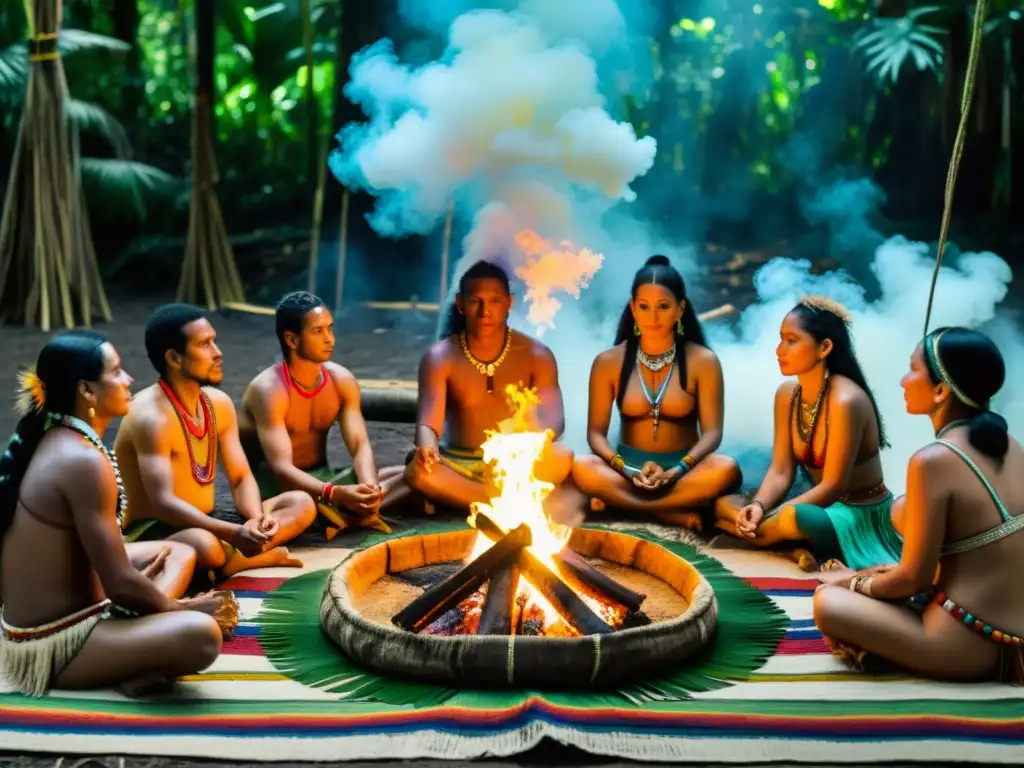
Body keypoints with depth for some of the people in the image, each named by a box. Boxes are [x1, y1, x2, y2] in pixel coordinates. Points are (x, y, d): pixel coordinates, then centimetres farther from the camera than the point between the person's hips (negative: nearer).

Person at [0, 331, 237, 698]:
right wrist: (184, 608, -5)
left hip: (35, 620, 11)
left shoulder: (53, 441, 8)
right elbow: (120, 585, -21)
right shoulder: (84, 460, -22)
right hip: (53, 646, -11)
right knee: (202, 635, -31)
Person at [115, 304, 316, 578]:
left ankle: (229, 561, -21)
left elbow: (241, 478, 4)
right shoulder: (151, 417, -21)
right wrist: (234, 533, -37)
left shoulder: (219, 403, 4)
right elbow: (163, 502, -29)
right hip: (153, 532, -8)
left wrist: (257, 519, -18)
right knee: (205, 545, -42)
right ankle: (263, 554, -14)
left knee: (301, 504, -5)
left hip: (206, 525, 9)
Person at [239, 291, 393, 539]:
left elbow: (361, 446, -11)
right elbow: (282, 469, -31)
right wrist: (337, 494, -47)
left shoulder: (342, 380, -4)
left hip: (321, 479, 6)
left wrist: (370, 487, -34)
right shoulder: (269, 390, -22)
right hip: (271, 485, -5)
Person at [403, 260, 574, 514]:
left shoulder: (537, 355, -2)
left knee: (561, 458, -32)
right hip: (458, 465, 0)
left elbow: (555, 419, -12)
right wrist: (427, 447, -44)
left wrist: (539, 434, -39)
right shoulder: (440, 356, -5)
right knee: (418, 471, -35)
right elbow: (428, 423, -17)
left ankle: (458, 496, -25)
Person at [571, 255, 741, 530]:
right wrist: (627, 471, -20)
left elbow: (711, 432, -7)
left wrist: (678, 471, -25)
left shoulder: (702, 361, -3)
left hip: (682, 470, 0)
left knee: (726, 469, -32)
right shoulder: (608, 362, 0)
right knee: (581, 467, -30)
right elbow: (596, 431, -2)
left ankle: (620, 502, -25)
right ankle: (673, 514, -27)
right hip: (628, 469, 0)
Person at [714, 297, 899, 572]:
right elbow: (780, 471, -1)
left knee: (791, 518, -40)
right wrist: (758, 507, -21)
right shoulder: (786, 394, 0)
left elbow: (833, 485, -22)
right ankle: (797, 549, -18)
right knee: (723, 505, -6)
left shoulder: (845, 401, -23)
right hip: (823, 505, 9)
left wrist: (767, 519, -25)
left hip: (862, 516, -8)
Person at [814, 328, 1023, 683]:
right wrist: (874, 578, 17)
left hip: (970, 646, -8)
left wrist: (857, 582, 7)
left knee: (828, 602, 2)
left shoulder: (934, 460, -19)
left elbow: (914, 578, -14)